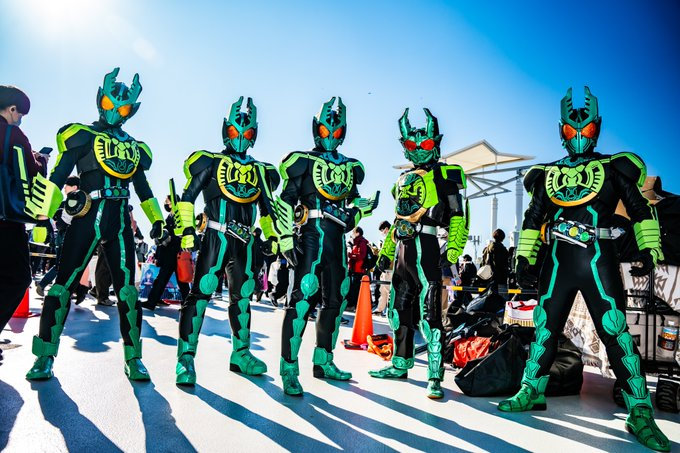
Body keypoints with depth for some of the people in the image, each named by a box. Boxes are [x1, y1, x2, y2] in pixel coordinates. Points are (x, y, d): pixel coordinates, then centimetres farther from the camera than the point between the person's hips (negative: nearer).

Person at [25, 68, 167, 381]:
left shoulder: (134, 147, 19)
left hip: (120, 223, 4)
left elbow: (143, 189, 23)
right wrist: (45, 215, -11)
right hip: (87, 219, -3)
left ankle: (133, 358, 10)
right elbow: (57, 177, -2)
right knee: (64, 284, -1)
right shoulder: (84, 136, 5)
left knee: (127, 289, 2)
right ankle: (45, 356, 14)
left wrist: (156, 218, 14)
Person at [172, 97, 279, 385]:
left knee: (242, 296, 10)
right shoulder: (211, 162, 5)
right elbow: (188, 197, 0)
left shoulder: (259, 170, 17)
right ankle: (186, 358, -4)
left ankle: (240, 355, 22)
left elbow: (267, 208, 21)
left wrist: (272, 237, 12)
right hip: (217, 236, -5)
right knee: (201, 292, -11)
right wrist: (187, 230, -9)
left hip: (245, 241, 5)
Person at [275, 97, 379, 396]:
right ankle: (289, 370, -5)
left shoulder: (351, 167, 18)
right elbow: (285, 201, -6)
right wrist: (286, 239, -14)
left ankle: (323, 362, 25)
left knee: (335, 300, 11)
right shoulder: (303, 161, 0)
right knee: (303, 298, -13)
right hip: (311, 236, -7)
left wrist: (365, 207, 4)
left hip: (337, 240, 7)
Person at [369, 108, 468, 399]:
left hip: (427, 248, -8)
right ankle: (400, 365, 27)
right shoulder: (404, 180, 21)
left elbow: (457, 219, -9)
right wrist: (386, 252, 21)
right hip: (403, 249, 8)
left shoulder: (445, 176, 0)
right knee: (399, 309, 13)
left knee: (428, 313, -10)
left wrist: (452, 252, -20)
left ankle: (435, 377, -1)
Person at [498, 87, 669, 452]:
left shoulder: (614, 168, 9)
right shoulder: (548, 174, 15)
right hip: (557, 260, 3)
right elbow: (532, 220, 15)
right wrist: (523, 258, 9)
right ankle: (532, 391, 20)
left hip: (597, 260, -3)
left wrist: (649, 250, -2)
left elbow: (641, 211, 8)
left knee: (615, 332, -6)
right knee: (544, 327, 7)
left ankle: (640, 413, 4)